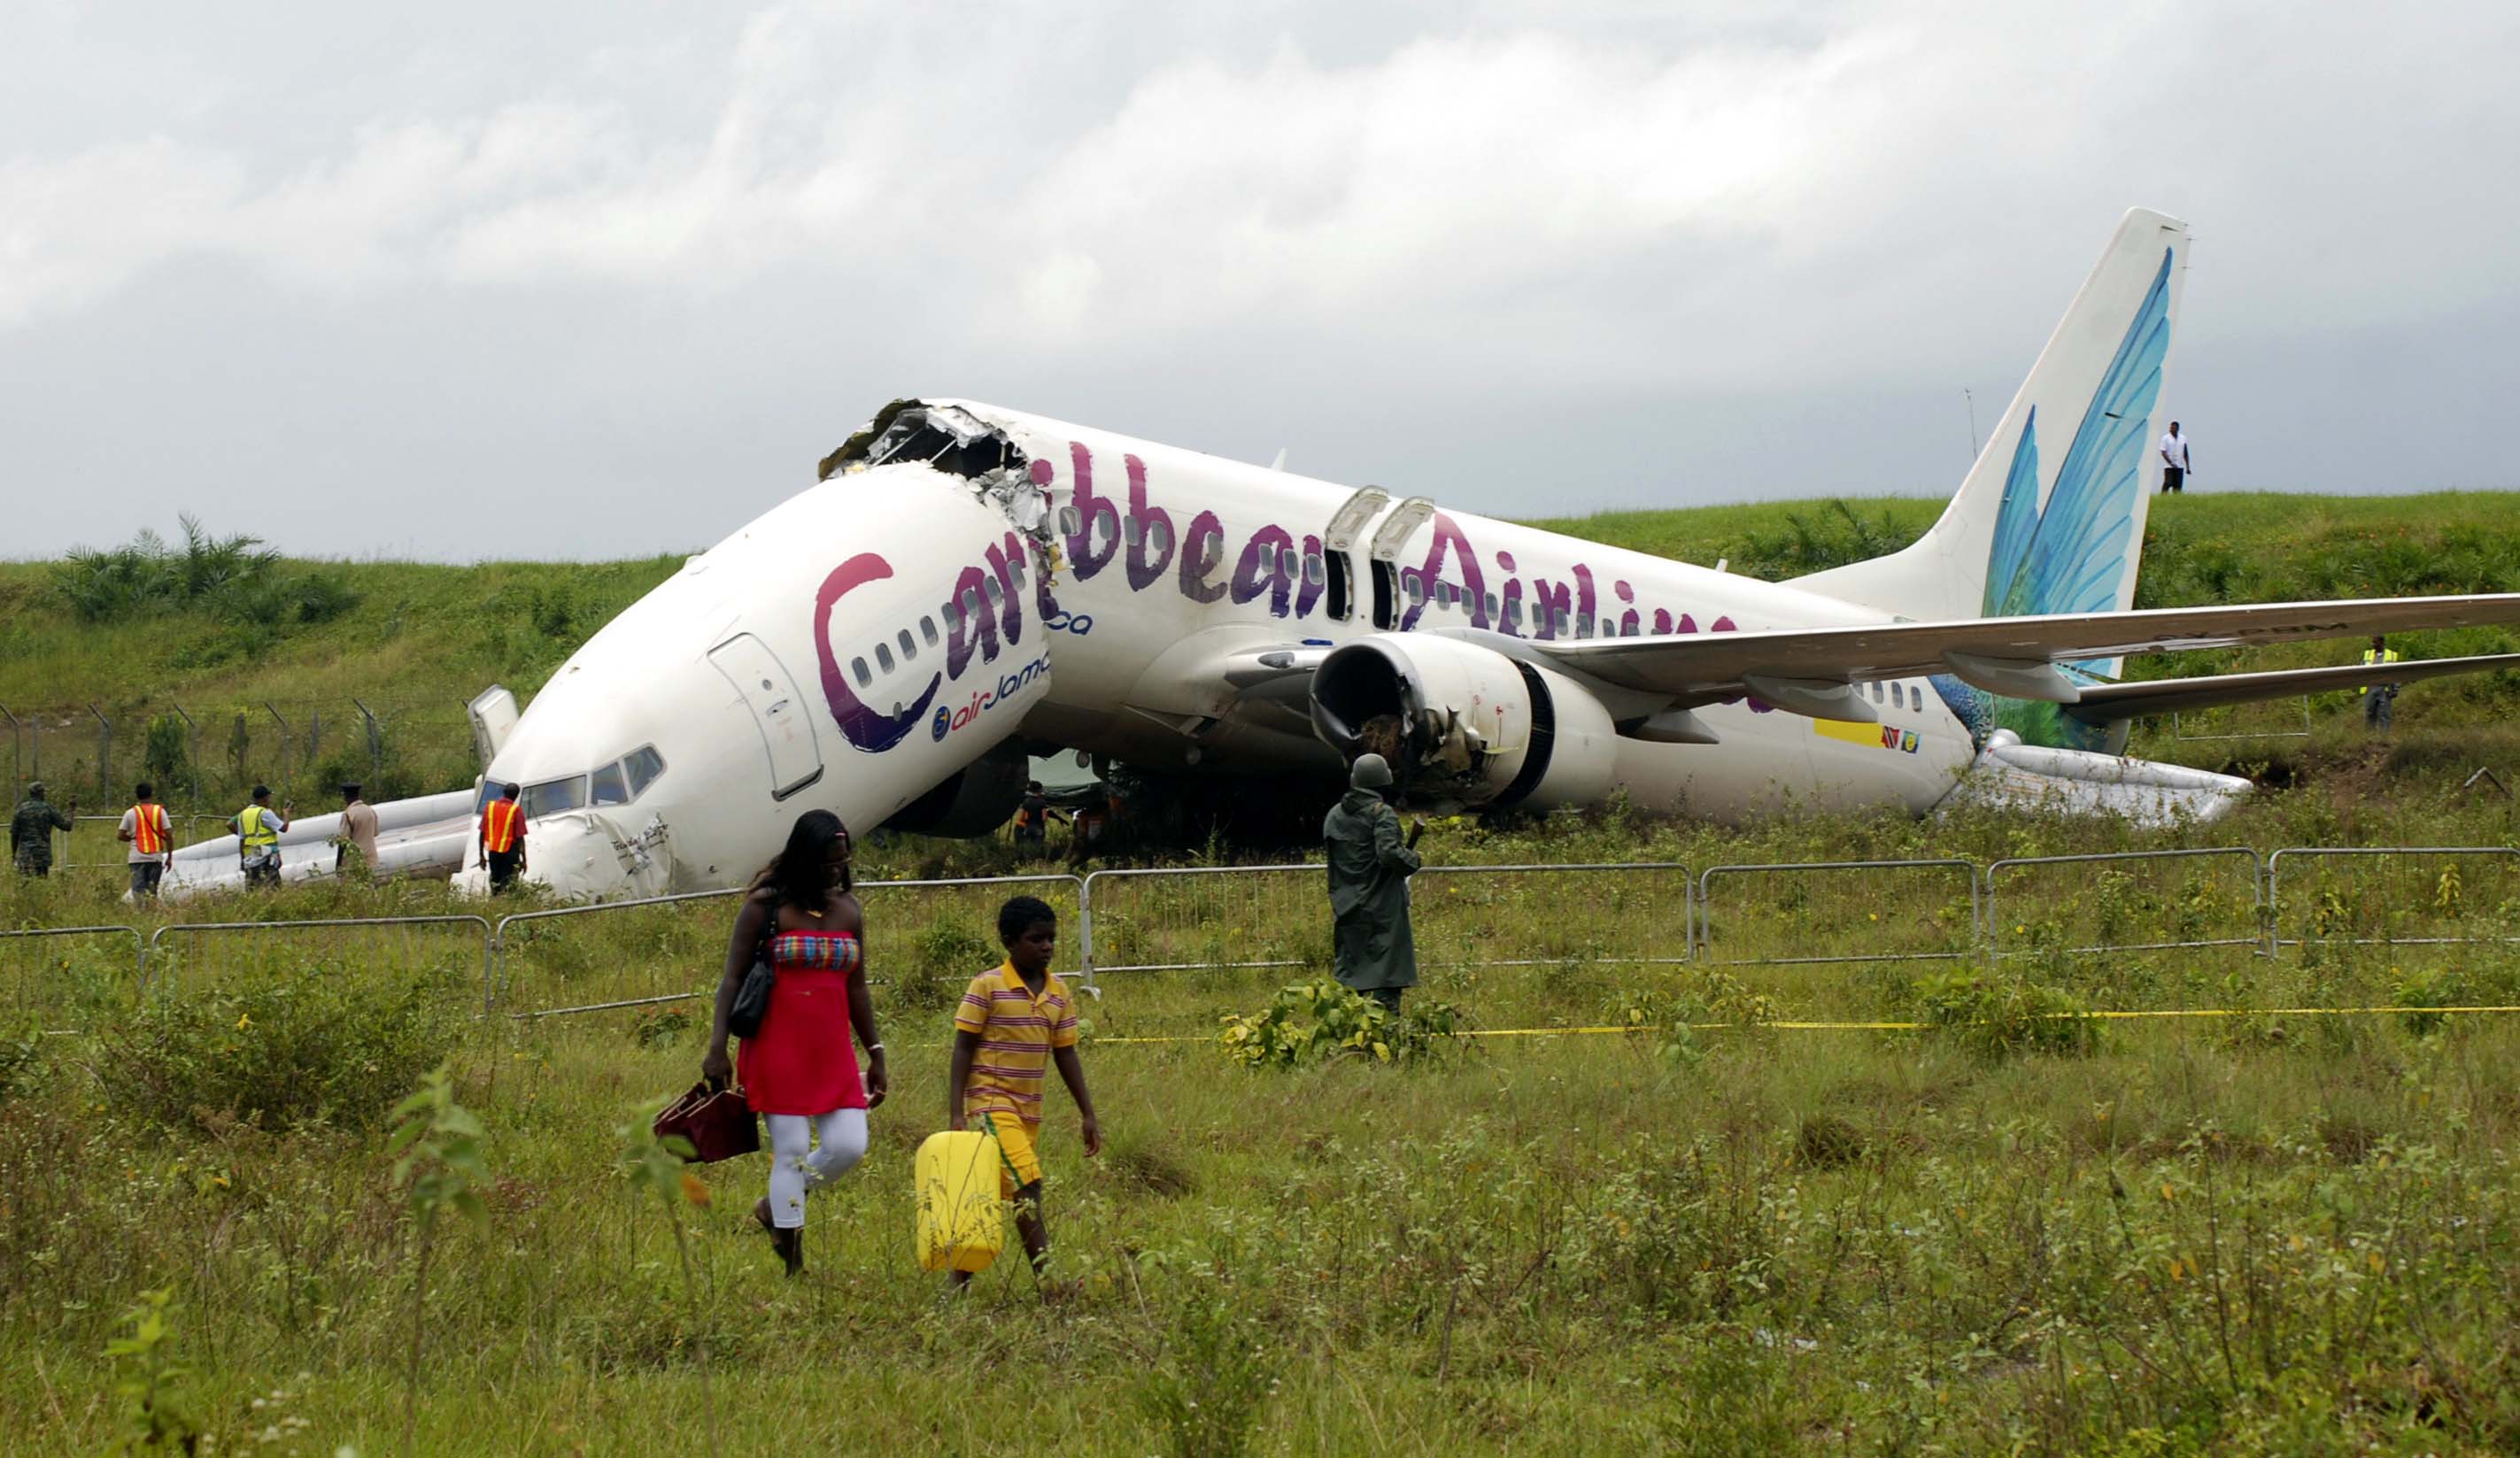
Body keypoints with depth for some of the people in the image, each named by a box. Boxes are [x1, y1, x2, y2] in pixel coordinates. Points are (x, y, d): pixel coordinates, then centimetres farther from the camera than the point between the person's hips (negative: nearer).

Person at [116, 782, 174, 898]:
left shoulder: (131, 813, 3)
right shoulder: (160, 811, 3)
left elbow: (120, 836, 3)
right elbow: (169, 835, -1)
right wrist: (170, 857, 6)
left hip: (137, 858, -1)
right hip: (156, 857, 1)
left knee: (139, 890, -4)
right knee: (153, 890, 11)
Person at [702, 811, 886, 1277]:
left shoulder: (848, 910, 10)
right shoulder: (766, 906, -5)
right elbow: (732, 978, -6)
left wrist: (875, 1054, 16)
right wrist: (717, 1047, -14)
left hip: (832, 1052, 5)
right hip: (777, 1048, -5)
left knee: (849, 1145, -5)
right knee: (792, 1152, -6)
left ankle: (775, 1207, 21)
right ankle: (793, 1269, 2)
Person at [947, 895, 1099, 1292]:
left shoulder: (1058, 993, 7)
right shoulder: (987, 988, -9)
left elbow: (1065, 1055, 12)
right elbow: (963, 1049, -8)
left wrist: (1088, 1115, 10)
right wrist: (956, 1113, -14)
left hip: (1029, 1109, 6)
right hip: (990, 1104, -6)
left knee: (993, 1194, 9)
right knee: (1026, 1185, -18)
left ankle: (961, 1279, 19)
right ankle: (1047, 1280, -19)